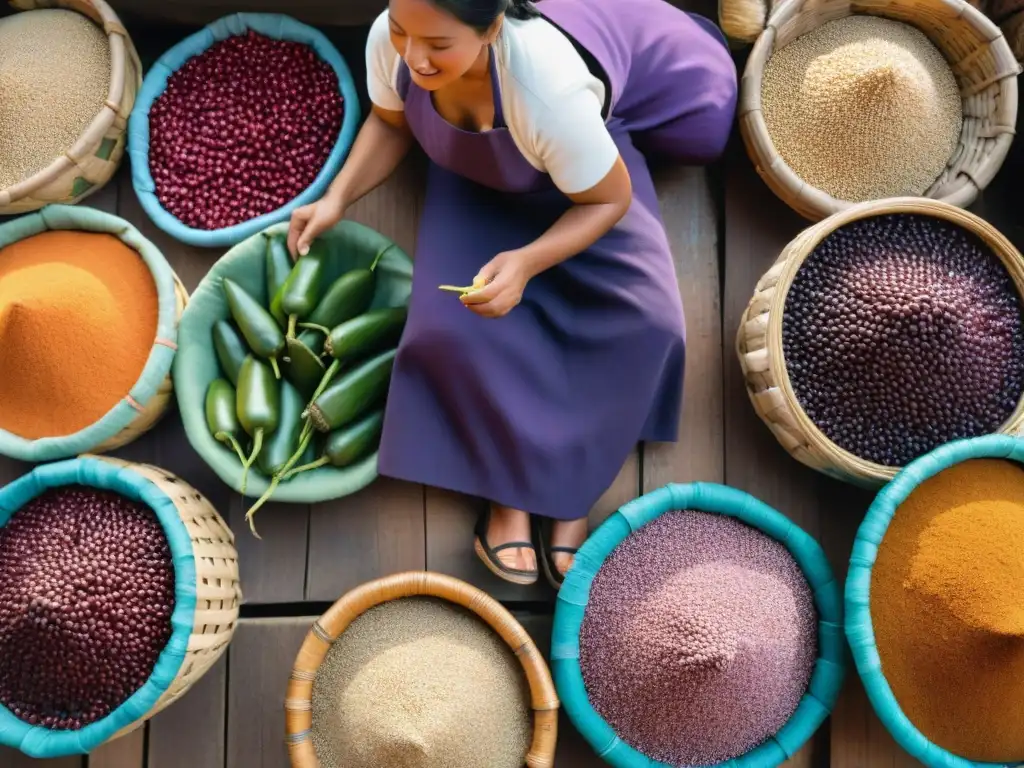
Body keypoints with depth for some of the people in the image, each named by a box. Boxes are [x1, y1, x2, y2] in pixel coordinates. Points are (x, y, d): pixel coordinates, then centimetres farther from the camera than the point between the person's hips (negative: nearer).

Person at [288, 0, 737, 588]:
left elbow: (610, 199, -26)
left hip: (578, 177, -2)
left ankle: (569, 489, -7)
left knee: (644, 320, -23)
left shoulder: (549, 91, -43)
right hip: (475, 180, 3)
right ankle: (510, 488, -3)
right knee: (453, 320, -22)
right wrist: (338, 199, -19)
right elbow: (392, 122, -6)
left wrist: (527, 263, -41)